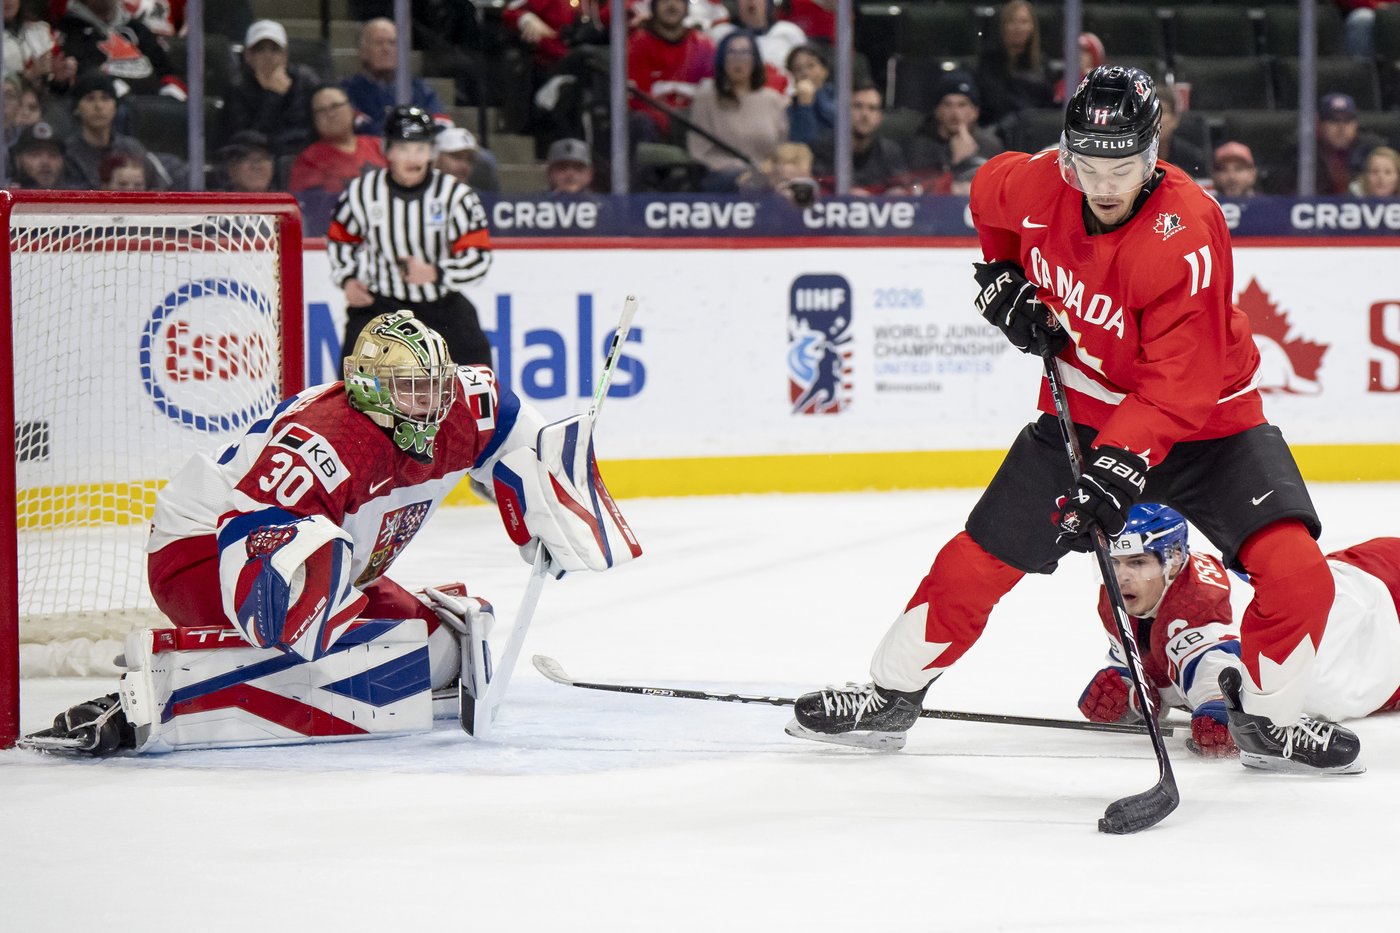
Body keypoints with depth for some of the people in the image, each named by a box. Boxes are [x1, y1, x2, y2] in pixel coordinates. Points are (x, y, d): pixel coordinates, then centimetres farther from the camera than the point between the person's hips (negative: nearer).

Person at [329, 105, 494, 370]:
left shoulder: (455, 194, -11)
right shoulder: (361, 192, -6)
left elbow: (479, 254, -12)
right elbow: (340, 239, 11)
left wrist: (435, 272, -26)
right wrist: (347, 278, -5)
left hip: (441, 303, 0)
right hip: (379, 302, 0)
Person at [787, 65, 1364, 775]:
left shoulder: (1186, 236, -31)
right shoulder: (1039, 185, -16)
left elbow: (1178, 387, -31)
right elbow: (990, 195, 13)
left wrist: (1122, 465, -40)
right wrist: (1003, 278, 2)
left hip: (1205, 421, -3)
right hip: (1084, 411, 4)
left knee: (1294, 569, -19)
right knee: (980, 557, 2)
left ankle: (1266, 718, 4)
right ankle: (890, 697, 20)